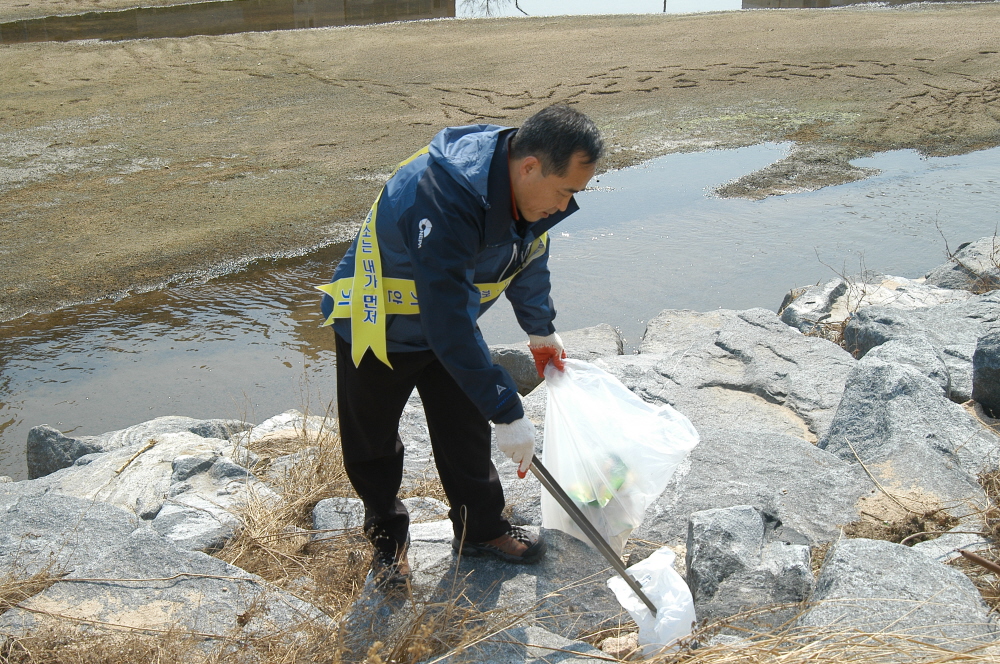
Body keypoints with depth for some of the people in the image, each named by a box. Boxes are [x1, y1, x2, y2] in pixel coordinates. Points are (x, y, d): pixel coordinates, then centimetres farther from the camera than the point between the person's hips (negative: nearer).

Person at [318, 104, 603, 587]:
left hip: (451, 321, 6)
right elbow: (449, 326, -41)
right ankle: (387, 533, 33)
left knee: (466, 433, 11)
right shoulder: (445, 203, -42)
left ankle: (482, 530, 30)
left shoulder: (528, 189, -14)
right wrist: (507, 412, -37)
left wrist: (540, 330, 19)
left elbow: (530, 258, 9)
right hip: (378, 327, -6)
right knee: (370, 443, 10)